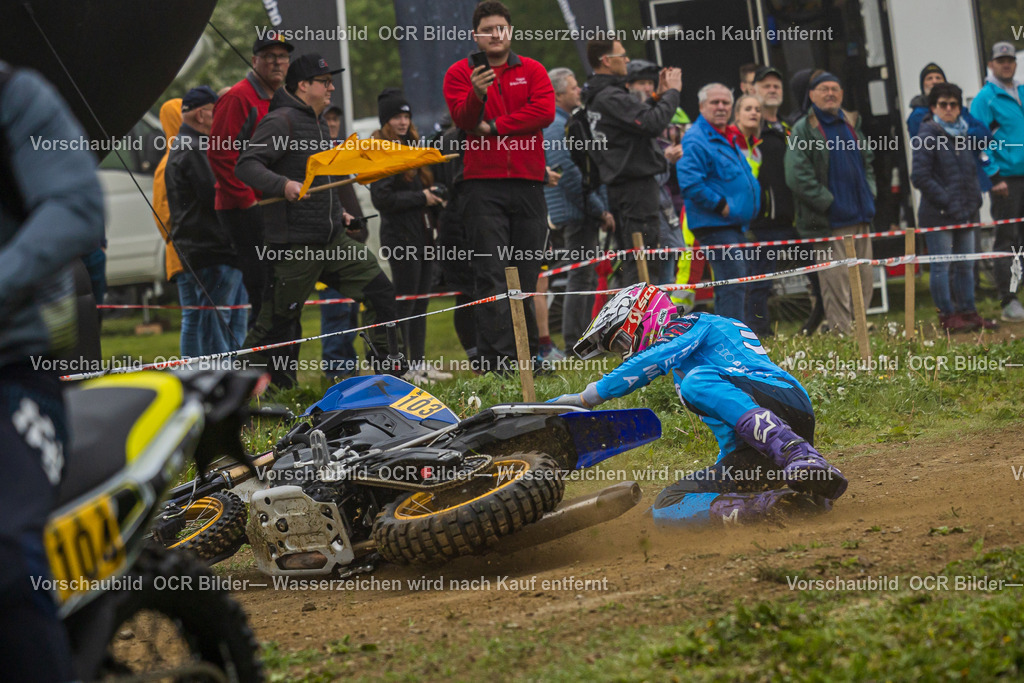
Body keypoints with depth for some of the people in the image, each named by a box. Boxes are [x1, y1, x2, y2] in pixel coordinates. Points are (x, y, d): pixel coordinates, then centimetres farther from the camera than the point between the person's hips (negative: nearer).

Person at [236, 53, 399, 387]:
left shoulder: (319, 125, 19)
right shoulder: (281, 121, -10)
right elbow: (246, 165, -20)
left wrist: (338, 213, 23)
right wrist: (282, 185, -34)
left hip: (332, 239, 9)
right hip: (295, 244, -9)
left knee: (380, 293, 2)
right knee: (279, 322, -2)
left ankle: (385, 373, 8)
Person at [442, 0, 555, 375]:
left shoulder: (533, 71, 11)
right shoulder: (460, 73, 6)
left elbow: (545, 112, -6)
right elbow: (462, 119, -9)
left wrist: (494, 127, -10)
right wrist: (477, 94, -30)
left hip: (527, 182, 2)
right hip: (483, 185, -2)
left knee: (526, 273, 5)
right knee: (491, 273, -8)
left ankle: (526, 354, 11)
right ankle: (497, 357, -12)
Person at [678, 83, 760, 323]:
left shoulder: (727, 139, 20)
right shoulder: (695, 141, -13)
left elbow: (744, 179, 33)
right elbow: (690, 184, -23)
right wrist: (720, 205, -20)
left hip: (734, 226, 10)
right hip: (715, 226, -10)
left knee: (734, 284, 14)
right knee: (733, 284, -16)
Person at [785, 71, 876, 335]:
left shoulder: (851, 124, 17)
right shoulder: (803, 130, -5)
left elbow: (867, 163, 27)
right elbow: (797, 176, -13)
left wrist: (869, 193, 10)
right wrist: (829, 202, -15)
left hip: (860, 217, 7)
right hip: (830, 223, -7)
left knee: (864, 279, 9)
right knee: (836, 280, -8)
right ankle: (842, 333, -5)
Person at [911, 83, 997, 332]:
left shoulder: (961, 133, 14)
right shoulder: (928, 134, -8)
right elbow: (920, 177, -13)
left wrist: (975, 198, 9)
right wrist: (947, 202, -15)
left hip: (965, 212, 7)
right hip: (938, 215, -7)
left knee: (965, 265, 10)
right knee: (941, 266, -2)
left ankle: (968, 312, 16)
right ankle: (948, 315, 2)